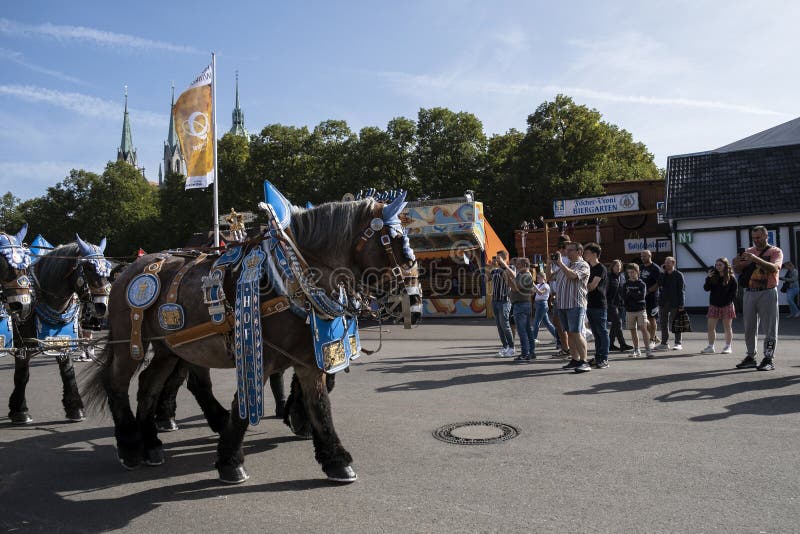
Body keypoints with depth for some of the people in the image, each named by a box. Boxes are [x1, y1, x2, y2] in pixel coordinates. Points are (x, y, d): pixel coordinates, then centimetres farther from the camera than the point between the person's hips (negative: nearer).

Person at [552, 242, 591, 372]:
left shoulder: (583, 265, -3)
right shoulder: (565, 265, 21)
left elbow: (572, 275, -20)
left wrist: (560, 263, -12)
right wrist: (551, 263, 14)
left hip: (576, 304, -8)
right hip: (562, 304, 8)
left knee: (576, 334, -12)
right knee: (569, 333, 9)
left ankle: (584, 362, -9)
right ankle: (575, 360, 16)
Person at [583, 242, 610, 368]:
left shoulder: (601, 268, -9)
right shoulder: (588, 268, 17)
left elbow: (592, 286, -15)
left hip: (599, 305, -8)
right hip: (590, 305, 8)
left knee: (602, 332, -3)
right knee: (596, 333, 11)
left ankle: (604, 359, 0)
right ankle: (598, 357, 16)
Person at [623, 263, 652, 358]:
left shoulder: (641, 284, 1)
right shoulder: (626, 284, 10)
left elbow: (642, 295, -12)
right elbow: (624, 297, 2)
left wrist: (630, 294, -10)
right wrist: (636, 295, -6)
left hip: (641, 310, -3)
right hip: (629, 310, 3)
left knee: (643, 329, -12)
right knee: (633, 330, 7)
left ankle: (647, 349, -10)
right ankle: (636, 350, 16)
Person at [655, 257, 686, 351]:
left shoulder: (678, 275, -4)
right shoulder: (662, 274, 11)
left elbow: (681, 290, -8)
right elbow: (659, 285, -1)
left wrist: (681, 304, -14)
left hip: (674, 303, -5)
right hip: (663, 302, 5)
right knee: (664, 324, 9)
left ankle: (678, 343, 9)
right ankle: (664, 343, 16)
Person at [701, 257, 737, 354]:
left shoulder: (731, 278, -3)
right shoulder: (713, 276, 5)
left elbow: (734, 292, -4)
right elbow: (706, 288, -1)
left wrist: (729, 302, -12)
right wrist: (708, 278, -13)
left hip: (726, 306, -3)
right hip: (713, 305, 3)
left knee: (727, 327, 6)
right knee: (711, 327, 2)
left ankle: (728, 347, 14)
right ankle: (711, 347, 10)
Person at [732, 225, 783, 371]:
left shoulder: (775, 251, 1)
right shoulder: (748, 252, 13)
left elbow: (774, 268, -17)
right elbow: (738, 270, 7)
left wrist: (756, 259, -30)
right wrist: (737, 263, -16)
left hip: (767, 293, -4)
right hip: (749, 292, 4)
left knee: (769, 328, -2)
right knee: (749, 327, 7)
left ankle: (769, 359, 1)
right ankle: (750, 357, 15)